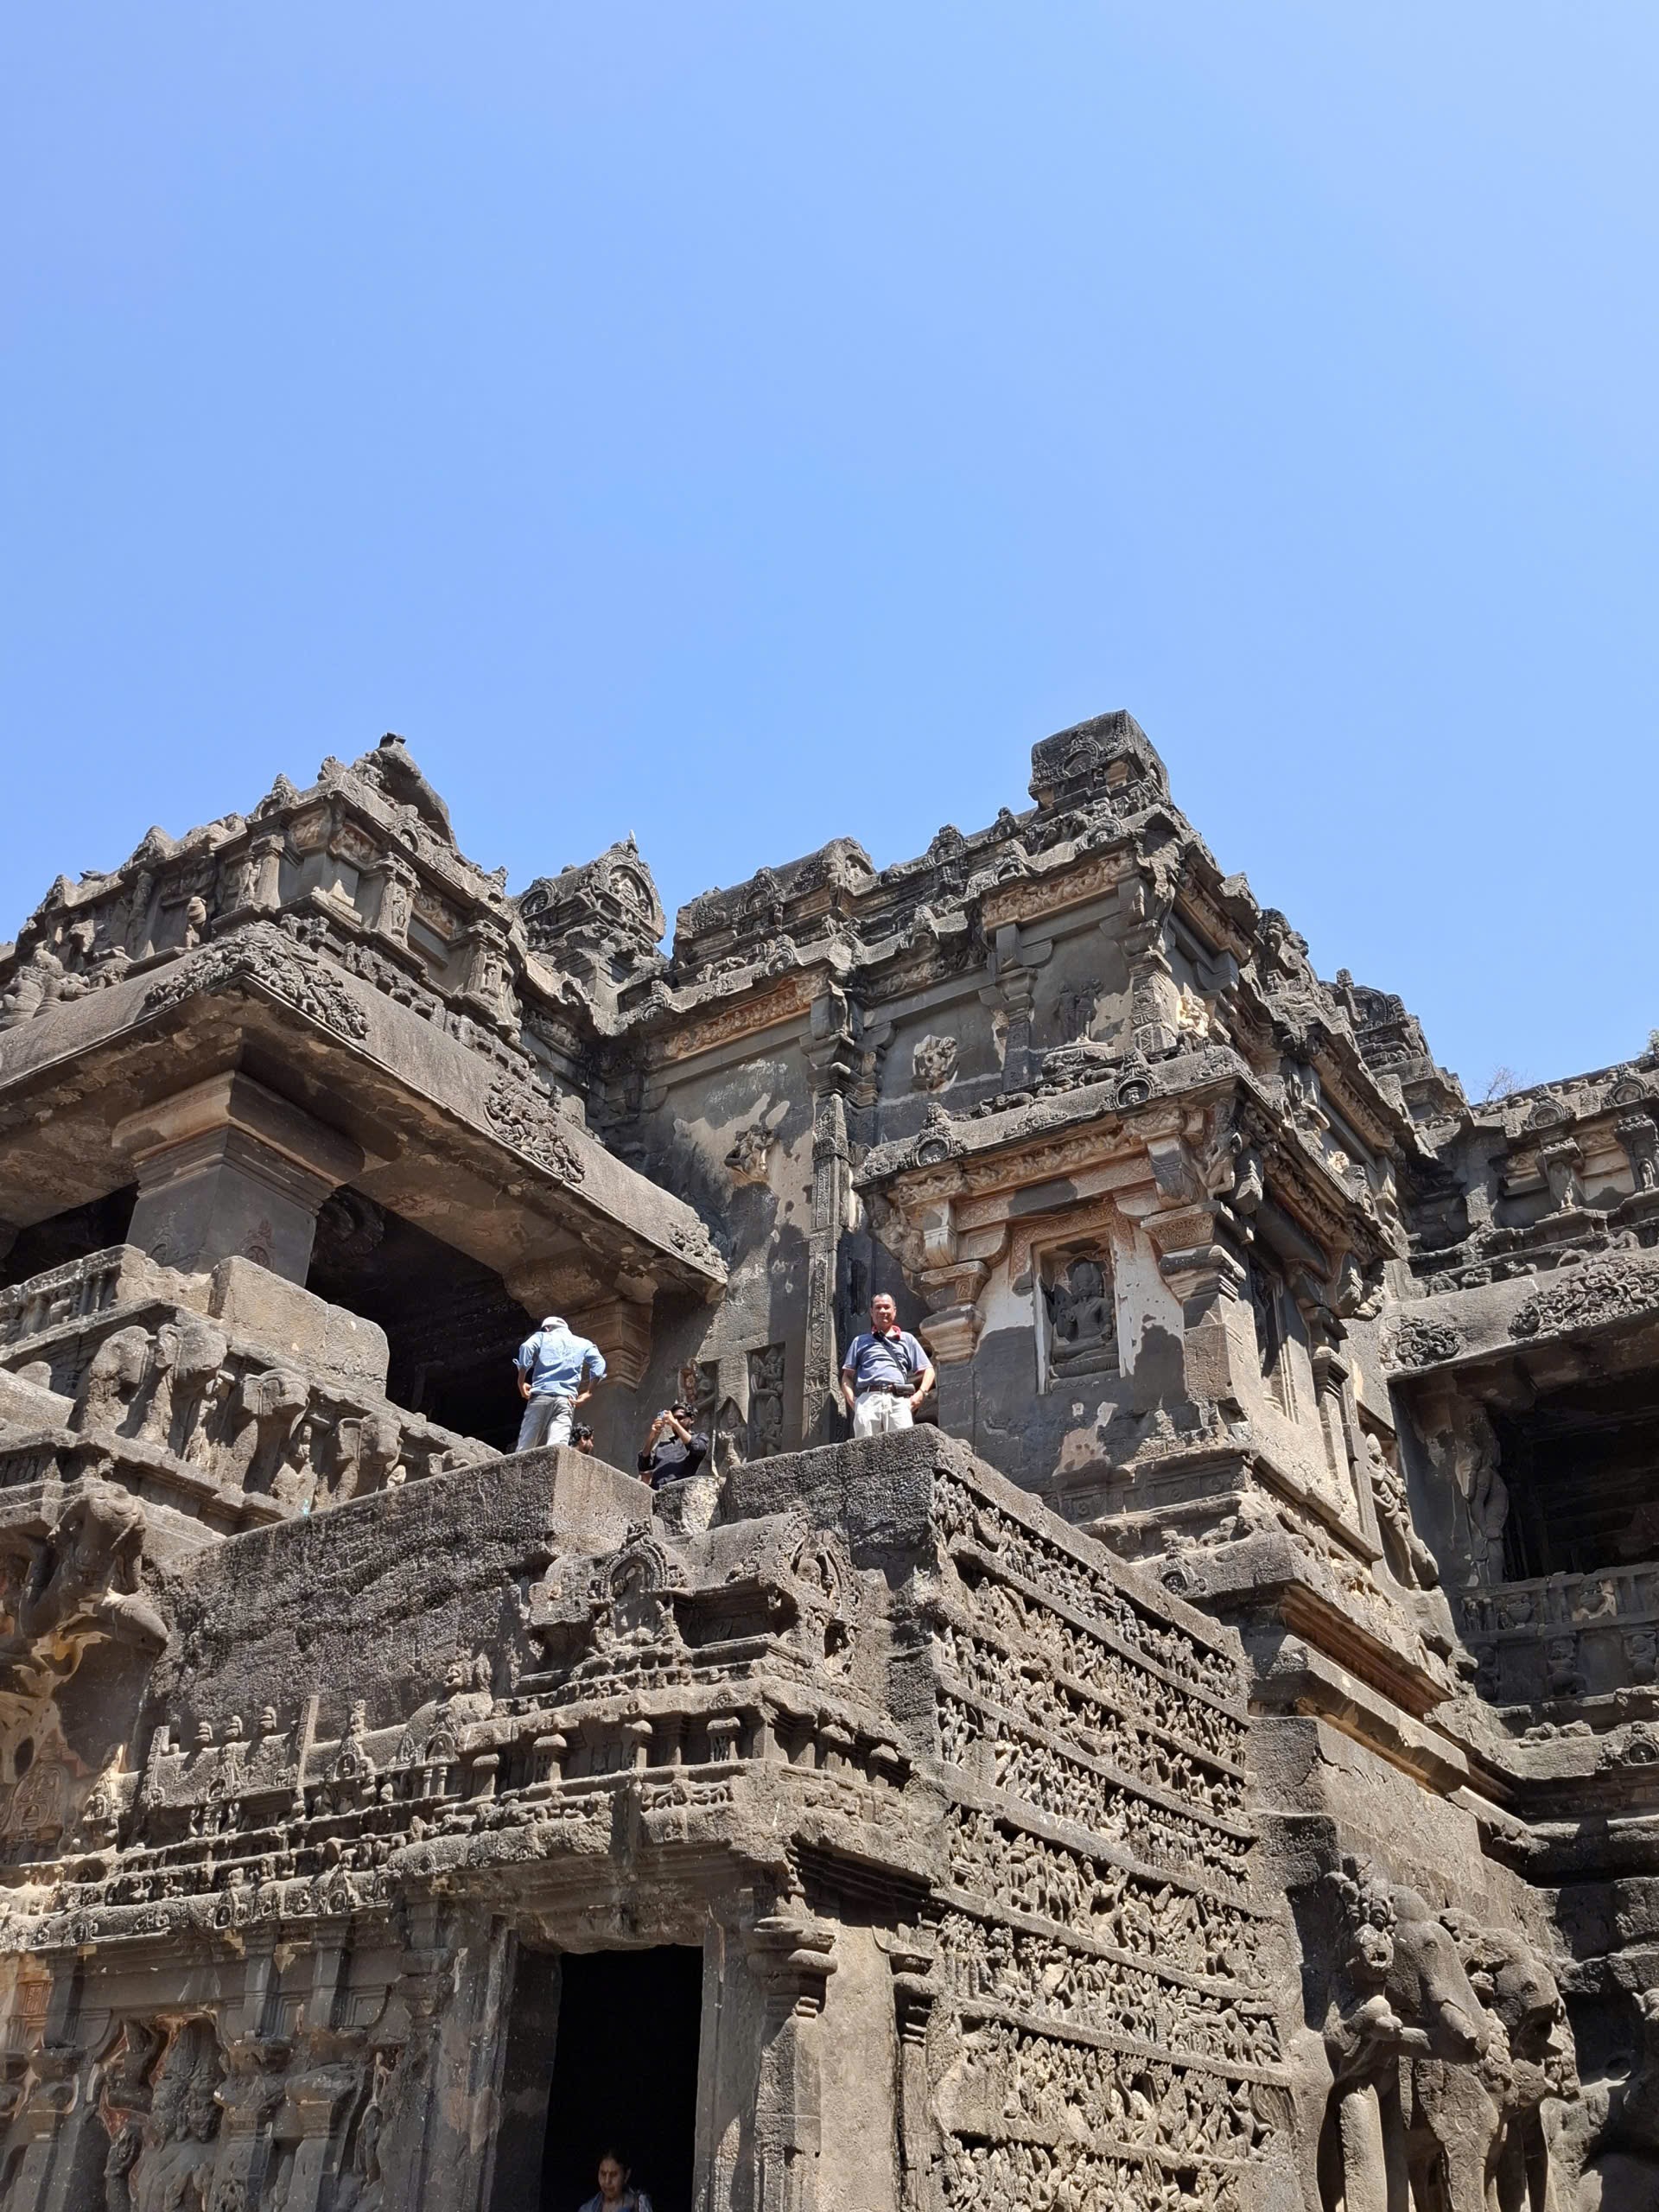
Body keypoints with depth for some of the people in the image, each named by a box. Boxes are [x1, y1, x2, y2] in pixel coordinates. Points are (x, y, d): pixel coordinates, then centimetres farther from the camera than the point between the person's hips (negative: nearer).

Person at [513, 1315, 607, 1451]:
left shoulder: (541, 1336, 22)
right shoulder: (583, 1343, 26)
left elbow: (526, 1348, 0)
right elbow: (599, 1363, 7)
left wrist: (521, 1382, 3)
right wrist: (589, 1393, 5)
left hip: (540, 1395, 0)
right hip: (566, 1398, 0)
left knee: (523, 1450, 1)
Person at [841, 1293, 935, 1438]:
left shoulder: (907, 1339, 26)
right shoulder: (860, 1341, 27)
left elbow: (928, 1370, 22)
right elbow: (847, 1376, 22)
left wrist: (920, 1393, 3)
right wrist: (851, 1399, 2)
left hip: (898, 1400, 0)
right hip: (867, 1399, 0)